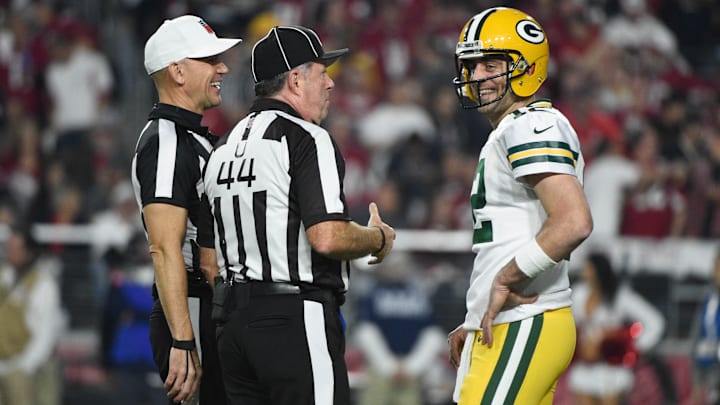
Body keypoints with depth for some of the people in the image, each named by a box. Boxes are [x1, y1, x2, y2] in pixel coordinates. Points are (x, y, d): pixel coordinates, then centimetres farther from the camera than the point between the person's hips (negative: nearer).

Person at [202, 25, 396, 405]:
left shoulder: (224, 148, 17)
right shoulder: (306, 139, -9)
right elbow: (327, 238, -19)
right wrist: (379, 238, -2)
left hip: (233, 323, 8)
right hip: (296, 321, -8)